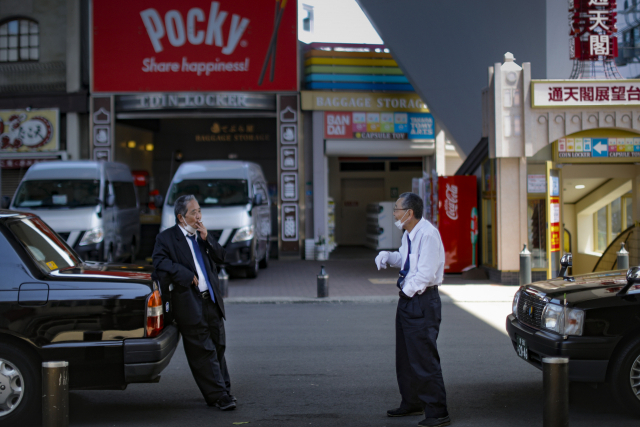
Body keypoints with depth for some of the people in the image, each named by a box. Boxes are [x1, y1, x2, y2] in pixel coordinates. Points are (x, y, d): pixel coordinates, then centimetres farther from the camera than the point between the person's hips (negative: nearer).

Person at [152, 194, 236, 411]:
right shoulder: (166, 238, -2)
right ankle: (219, 395, -1)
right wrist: (187, 275, -16)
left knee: (218, 348, 13)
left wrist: (206, 238, -2)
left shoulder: (202, 235, 16)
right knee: (204, 352, -5)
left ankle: (223, 391, 24)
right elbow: (160, 262, -14)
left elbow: (221, 257, 12)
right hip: (191, 304, -6)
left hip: (212, 301, 6)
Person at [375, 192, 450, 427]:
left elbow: (426, 273, -22)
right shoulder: (408, 235, 9)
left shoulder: (428, 234, -19)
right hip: (407, 300, 10)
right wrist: (387, 256, 8)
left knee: (424, 358, -8)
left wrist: (408, 290, -11)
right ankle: (411, 403, 34)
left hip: (422, 302, -10)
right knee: (405, 356, 19)